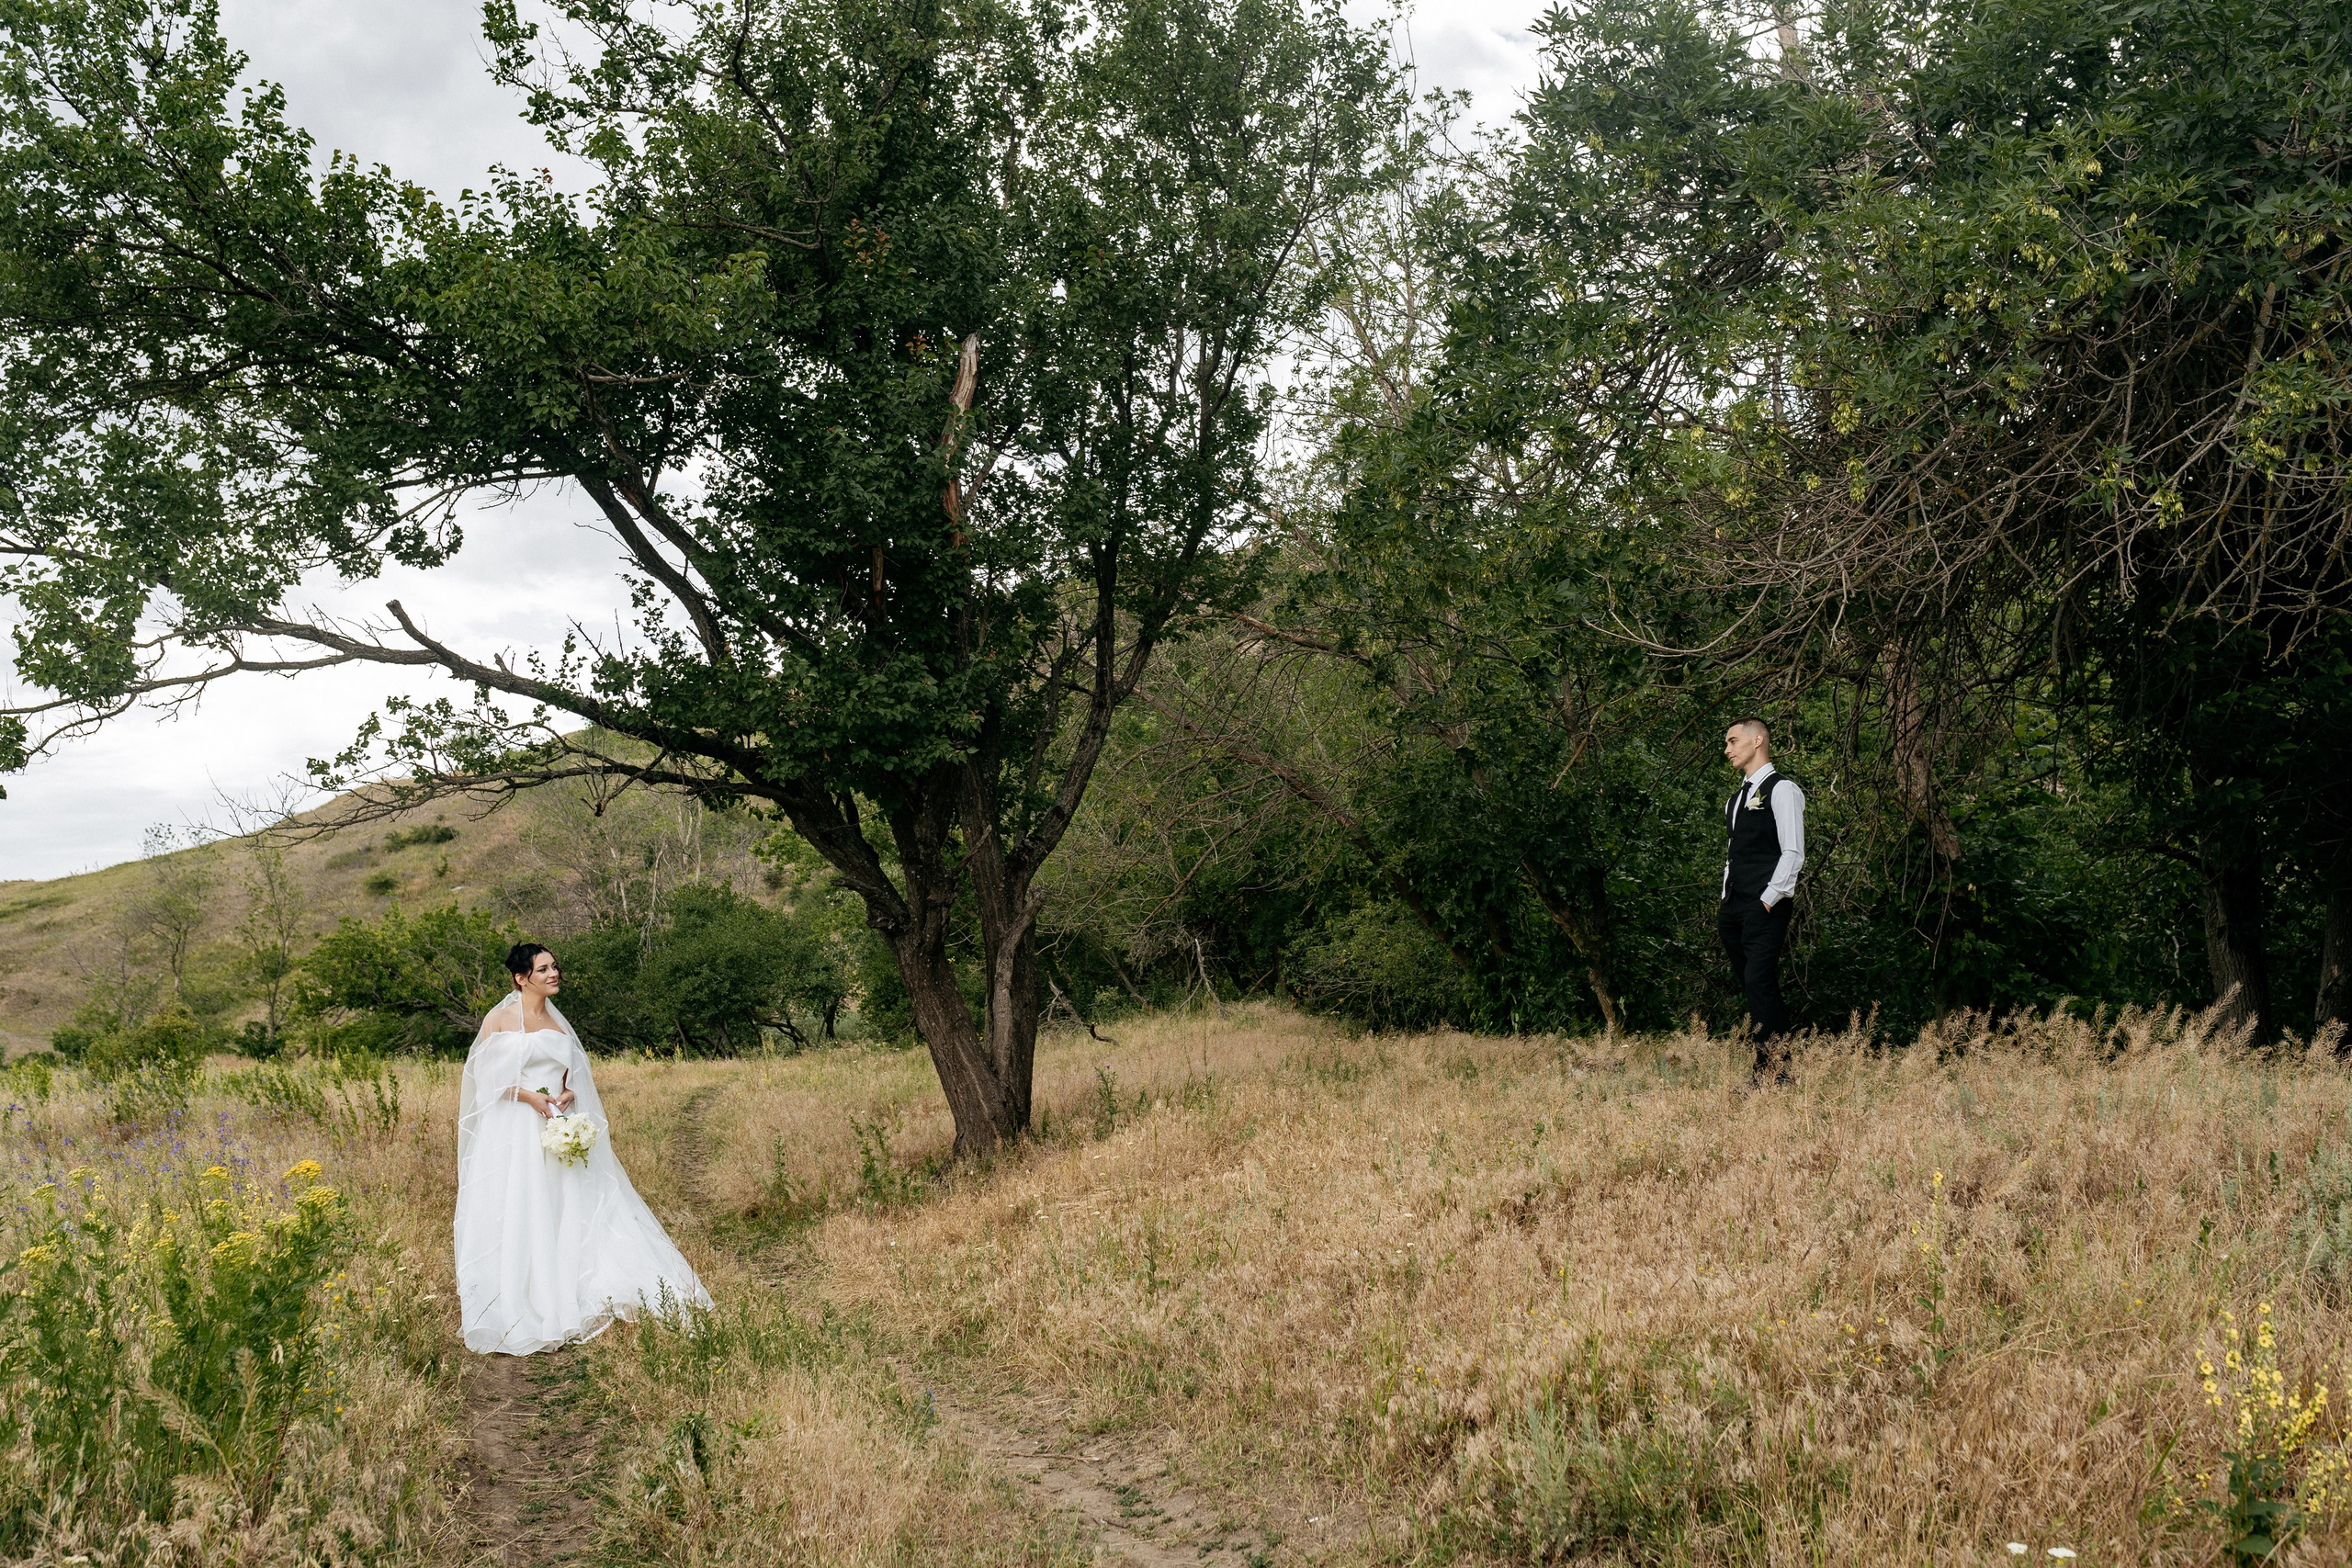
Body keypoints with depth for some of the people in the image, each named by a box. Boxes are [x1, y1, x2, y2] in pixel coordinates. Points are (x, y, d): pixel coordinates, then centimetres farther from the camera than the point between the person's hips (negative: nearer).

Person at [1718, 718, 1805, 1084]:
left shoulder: (1782, 790, -5)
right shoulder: (1736, 798, 21)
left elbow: (1793, 854, -11)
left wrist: (1769, 899, -16)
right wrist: (1727, 902, 14)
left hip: (1765, 906, -8)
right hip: (1734, 908, 8)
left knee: (1760, 984, -13)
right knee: (1748, 985, 7)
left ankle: (1773, 1073, -10)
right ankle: (1769, 1070, 12)